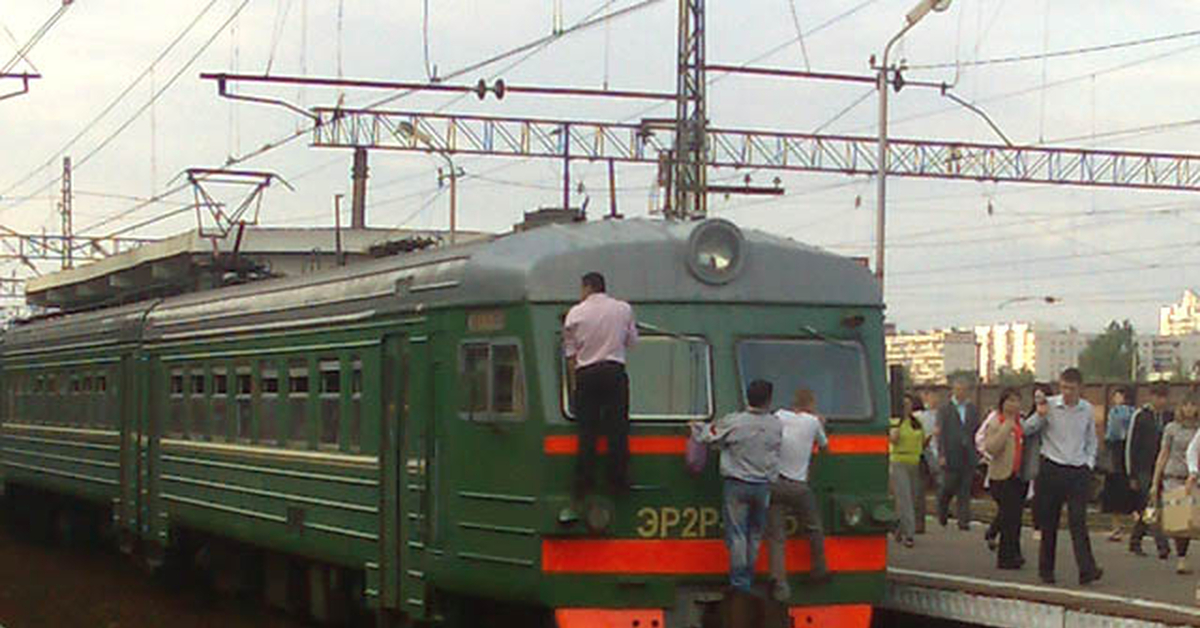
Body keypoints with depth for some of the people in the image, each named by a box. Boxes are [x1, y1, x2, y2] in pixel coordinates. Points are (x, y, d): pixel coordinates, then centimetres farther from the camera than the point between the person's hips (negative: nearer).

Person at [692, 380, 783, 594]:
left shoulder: (733, 422, -14)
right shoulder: (776, 425, -4)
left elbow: (707, 436, -3)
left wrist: (696, 427, 18)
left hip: (737, 485, -3)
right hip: (763, 486, 3)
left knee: (737, 535, 2)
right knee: (755, 535, 16)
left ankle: (740, 582, 0)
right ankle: (749, 577, 24)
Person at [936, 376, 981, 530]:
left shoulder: (972, 409, 12)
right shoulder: (945, 409, -1)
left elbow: (977, 431, 15)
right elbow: (940, 433, -6)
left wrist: (978, 452, 7)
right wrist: (941, 454, -13)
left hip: (968, 456, 3)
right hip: (950, 456, -3)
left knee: (965, 491, 0)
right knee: (949, 487, 1)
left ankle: (964, 521, 1)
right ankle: (942, 510, 29)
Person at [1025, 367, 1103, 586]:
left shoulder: (1087, 409, 7)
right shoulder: (1049, 405, -2)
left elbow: (1092, 440, 20)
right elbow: (1027, 429, -2)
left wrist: (1089, 462, 8)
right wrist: (1040, 416, -18)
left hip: (1079, 472, 1)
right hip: (1052, 468, -1)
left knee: (1078, 520, -9)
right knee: (1049, 522, 5)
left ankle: (1087, 570, -16)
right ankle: (1046, 570, 15)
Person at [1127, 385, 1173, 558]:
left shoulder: (1170, 417, 8)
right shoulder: (1140, 416, -2)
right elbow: (1130, 446, -1)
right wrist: (1132, 475, -5)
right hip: (1144, 470, -4)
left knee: (1146, 510, 9)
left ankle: (1135, 541, 23)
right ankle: (1162, 546, -15)